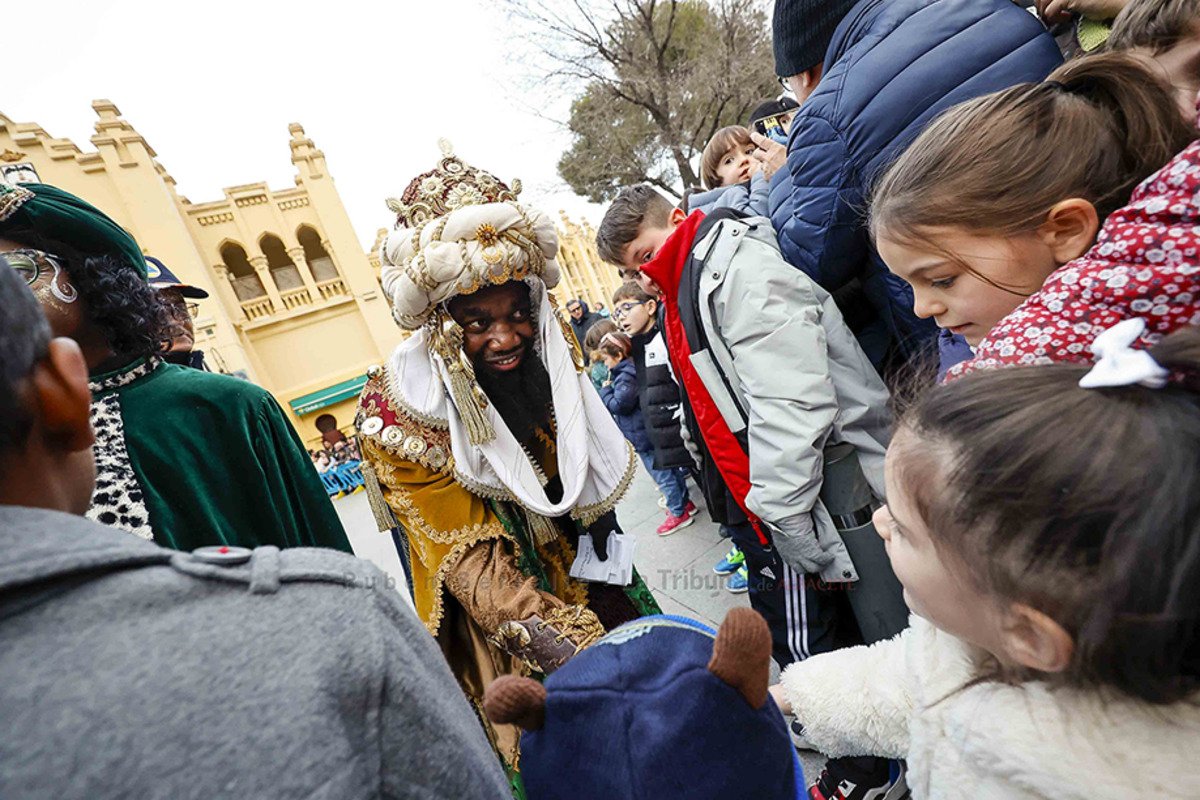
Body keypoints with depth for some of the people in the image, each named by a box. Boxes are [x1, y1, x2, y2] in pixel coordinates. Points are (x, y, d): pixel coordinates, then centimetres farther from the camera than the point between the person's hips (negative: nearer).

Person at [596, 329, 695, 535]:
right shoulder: (634, 370, 10)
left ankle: (678, 513, 11)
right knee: (669, 469, 19)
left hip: (642, 435, -10)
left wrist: (606, 390, -11)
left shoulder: (625, 377, -21)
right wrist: (609, 390, 12)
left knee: (661, 474, 0)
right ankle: (684, 503, 32)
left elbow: (617, 405, -24)